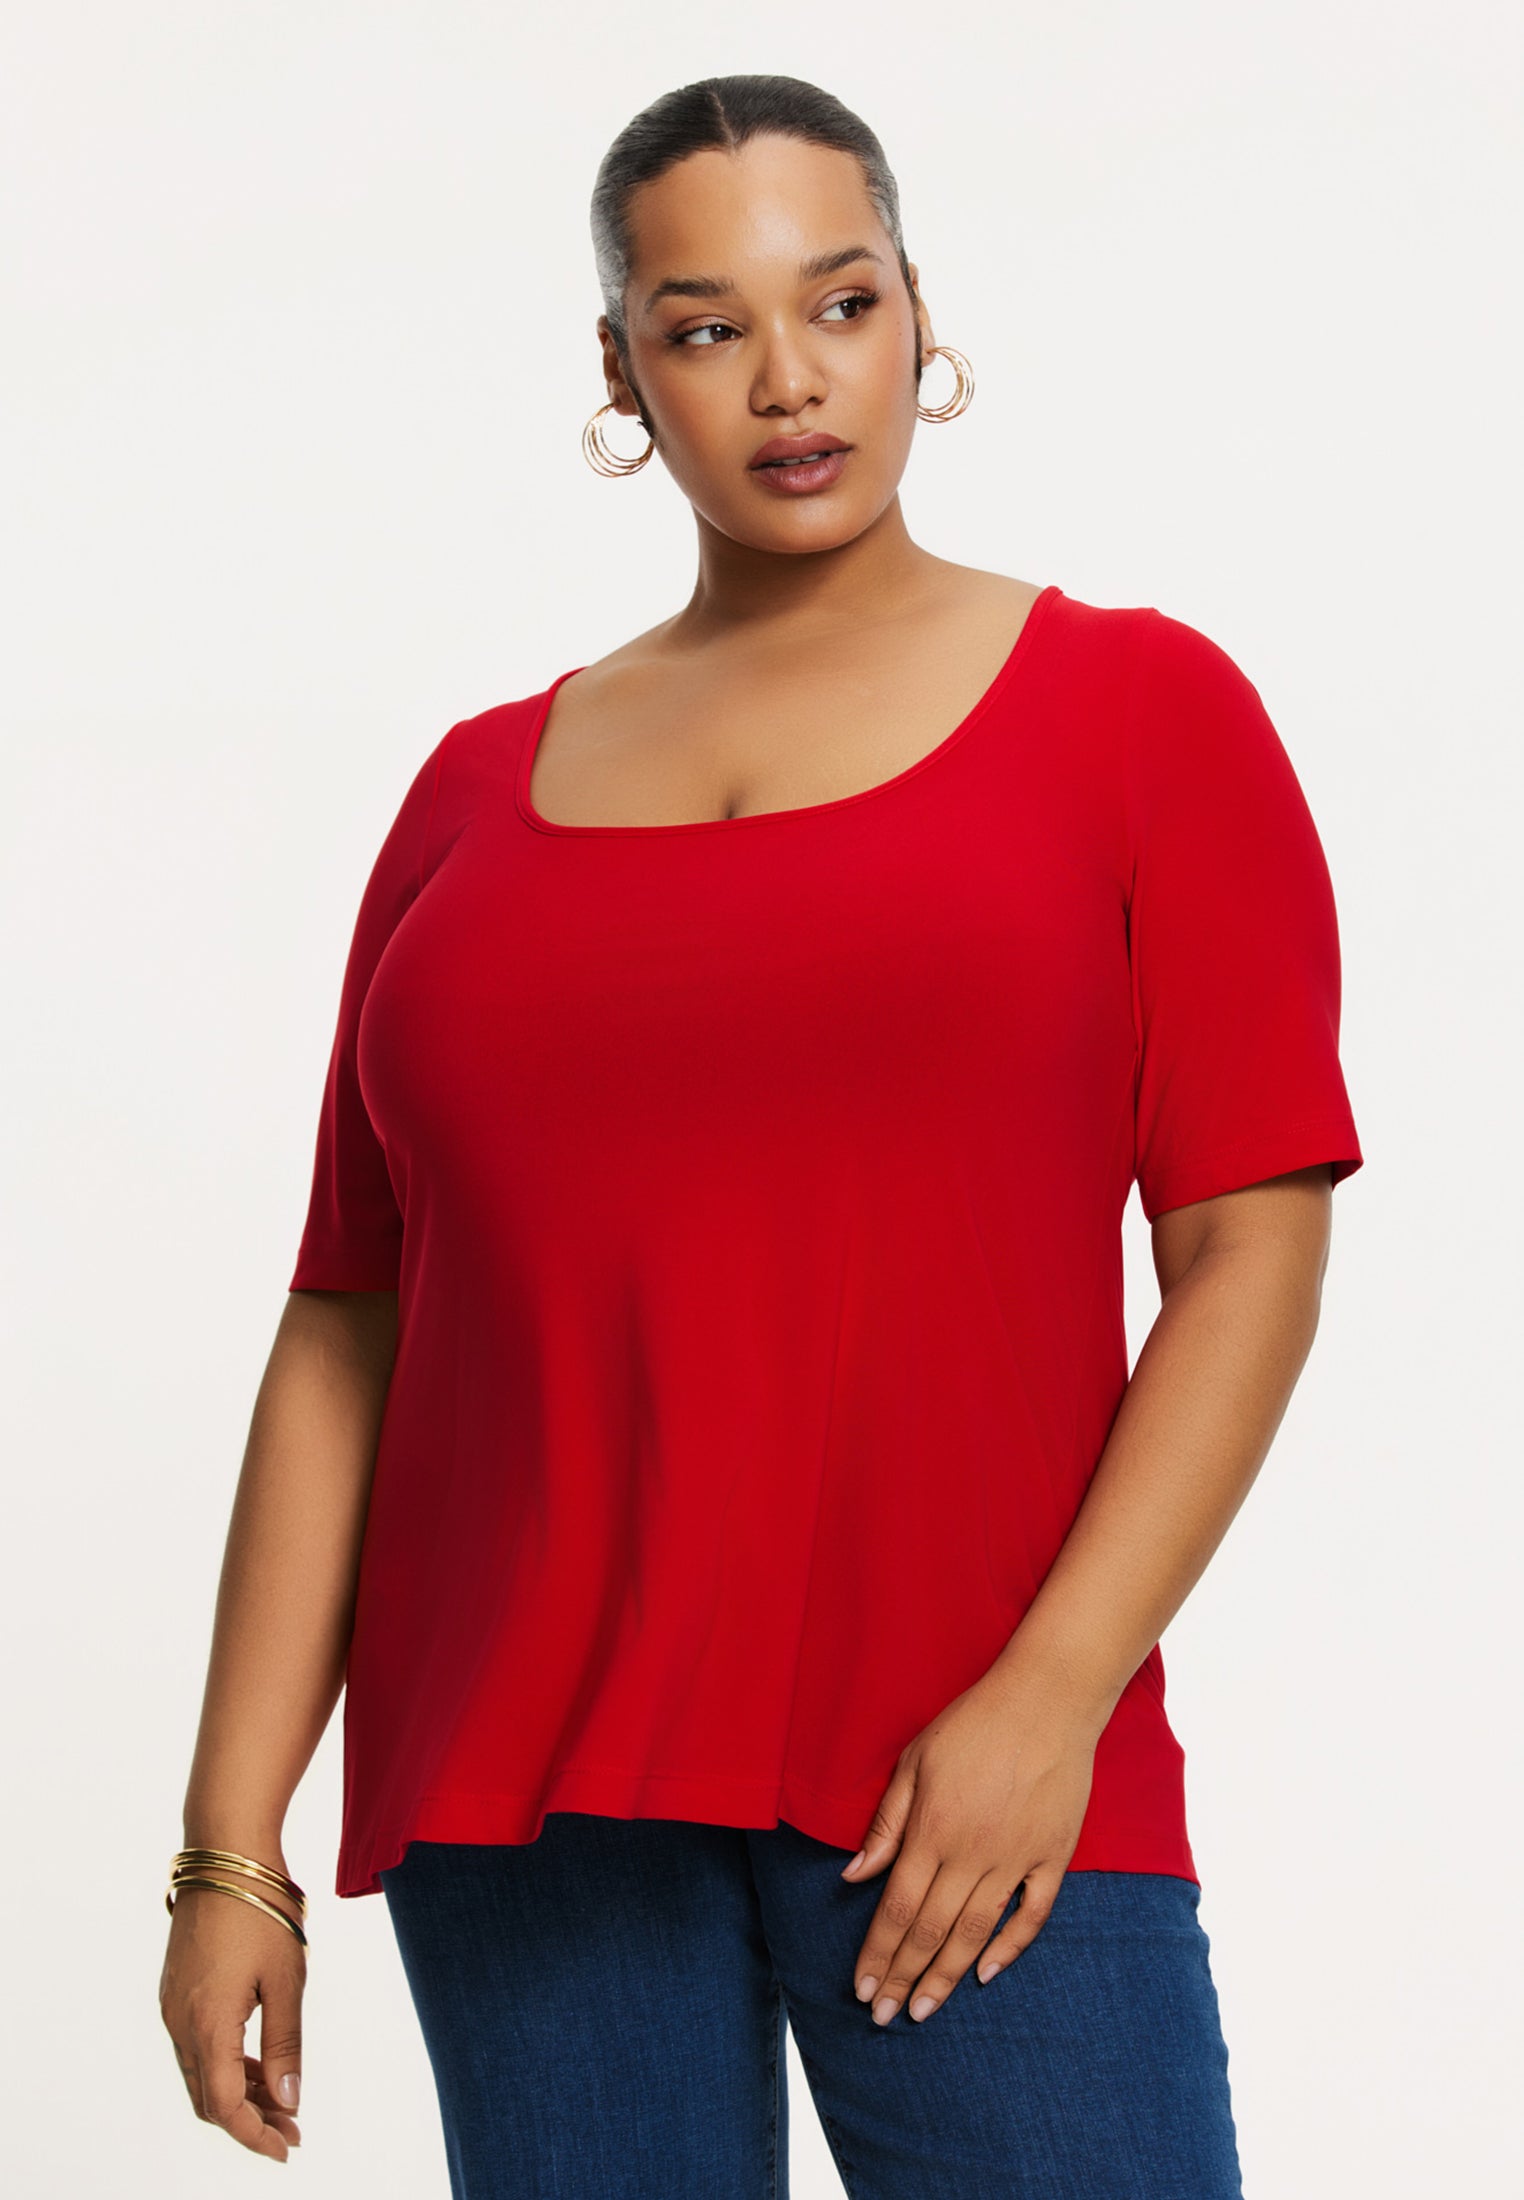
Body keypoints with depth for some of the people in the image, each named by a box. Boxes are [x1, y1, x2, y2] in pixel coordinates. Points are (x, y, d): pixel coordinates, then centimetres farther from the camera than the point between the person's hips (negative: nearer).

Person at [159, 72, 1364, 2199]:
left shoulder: (1137, 708, 7)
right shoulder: (480, 795, 14)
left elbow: (1255, 1244, -1)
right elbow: (346, 1336, 11)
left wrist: (1053, 1696, -12)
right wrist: (233, 1847, 4)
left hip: (959, 1783, -2)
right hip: (520, 1778, 2)